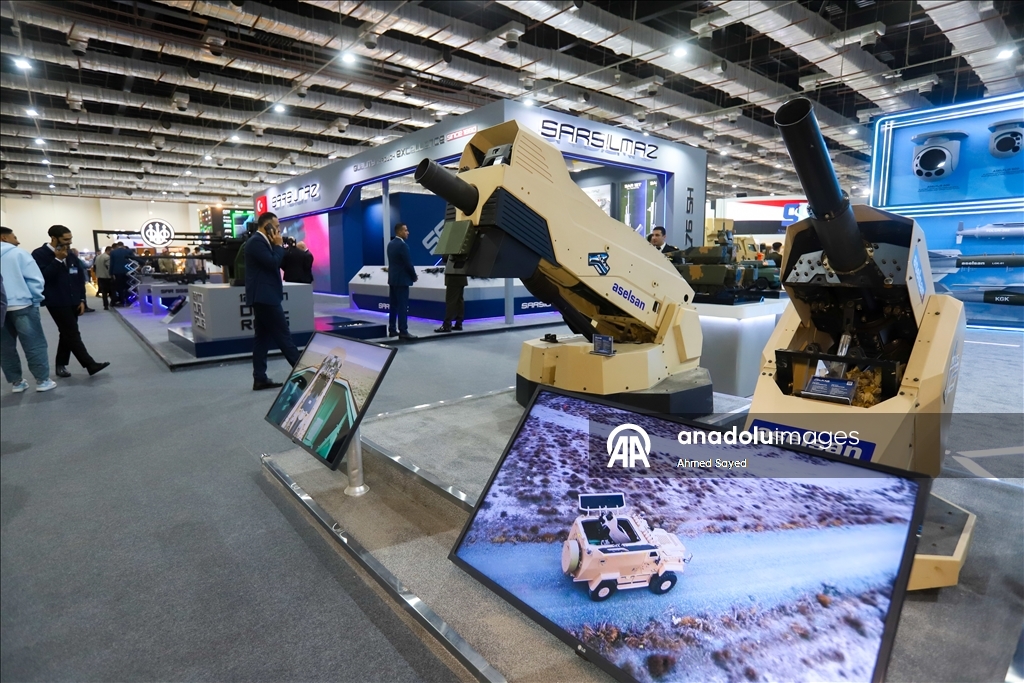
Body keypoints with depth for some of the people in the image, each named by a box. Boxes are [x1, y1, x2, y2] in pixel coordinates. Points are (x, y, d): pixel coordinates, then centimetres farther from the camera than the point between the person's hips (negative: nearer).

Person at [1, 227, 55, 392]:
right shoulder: (18, 253, -4)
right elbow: (34, 279, -11)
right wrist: (35, 301, 0)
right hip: (21, 306, -5)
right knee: (35, 345, 1)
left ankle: (16, 382, 17)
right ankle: (42, 380, 3)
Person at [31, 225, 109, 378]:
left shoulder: (71, 256, 10)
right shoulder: (39, 255, -8)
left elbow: (80, 278, 14)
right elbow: (43, 277, -21)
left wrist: (82, 299, 8)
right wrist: (58, 260, -21)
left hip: (73, 302, 7)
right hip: (57, 303, -7)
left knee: (68, 334, 12)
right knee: (72, 334, -8)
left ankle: (61, 365, 23)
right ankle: (91, 365, -10)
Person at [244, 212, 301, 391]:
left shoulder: (260, 241, 19)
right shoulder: (256, 241, -13)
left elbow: (276, 263, 22)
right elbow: (273, 263, -18)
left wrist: (276, 246, 11)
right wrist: (278, 245, -9)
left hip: (262, 296, 11)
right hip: (265, 296, -11)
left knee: (263, 337, 8)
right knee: (283, 335, -5)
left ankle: (260, 379, 10)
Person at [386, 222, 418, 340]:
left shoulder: (390, 244, 11)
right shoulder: (402, 245, -16)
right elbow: (408, 263, -17)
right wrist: (414, 276, -1)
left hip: (392, 278, 9)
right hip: (402, 280, -9)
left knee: (393, 305, 11)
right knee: (402, 307, -7)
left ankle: (392, 330, 16)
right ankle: (403, 331, -5)